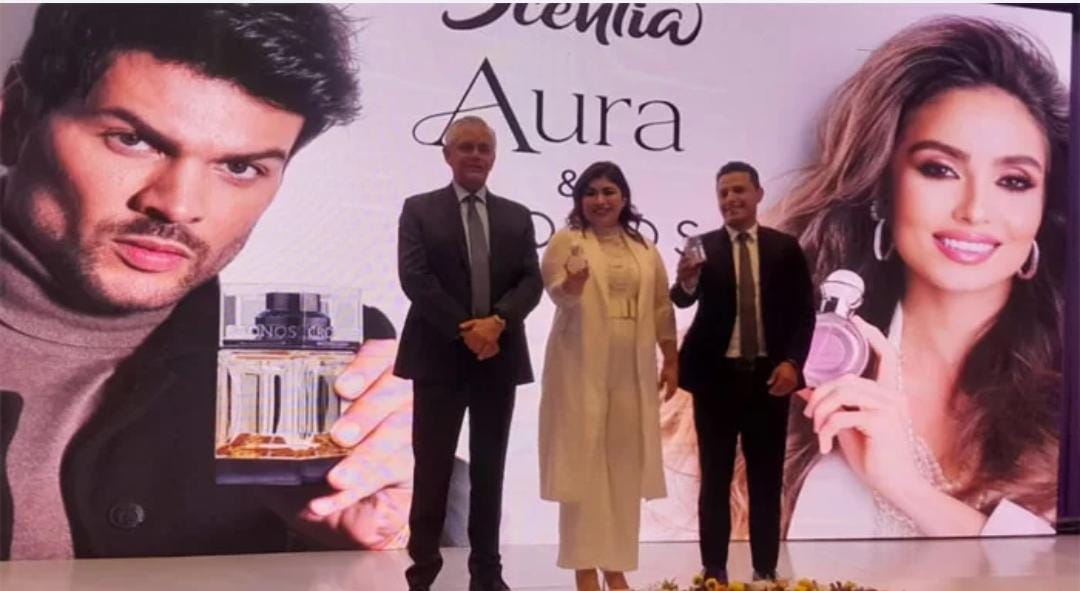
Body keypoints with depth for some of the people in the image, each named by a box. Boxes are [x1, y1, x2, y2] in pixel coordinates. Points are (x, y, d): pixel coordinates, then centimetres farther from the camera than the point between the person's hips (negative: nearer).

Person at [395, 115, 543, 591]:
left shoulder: (516, 217, 12)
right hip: (440, 356, -3)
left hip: (499, 357, 3)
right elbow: (414, 278, -9)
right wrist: (464, 330, -16)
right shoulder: (419, 209, 3)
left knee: (489, 470, 9)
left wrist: (497, 322, -17)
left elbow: (531, 281, 2)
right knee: (432, 469, 1)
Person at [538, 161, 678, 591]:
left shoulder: (645, 250, 12)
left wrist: (671, 361, 11)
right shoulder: (566, 241, -1)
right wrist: (573, 281, -38)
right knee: (583, 463, -2)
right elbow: (558, 294, -16)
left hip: (632, 371, 4)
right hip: (582, 369, -4)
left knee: (625, 464, 7)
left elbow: (662, 308, 15)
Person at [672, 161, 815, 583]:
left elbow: (803, 313, 3)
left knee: (766, 481, 8)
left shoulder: (785, 248, 3)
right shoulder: (703, 247, 0)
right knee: (714, 481, 6)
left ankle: (765, 572, 18)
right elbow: (683, 300, -13)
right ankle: (714, 573, 13)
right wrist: (686, 282, -36)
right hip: (717, 377, -1)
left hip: (768, 376, 1)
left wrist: (792, 362, -11)